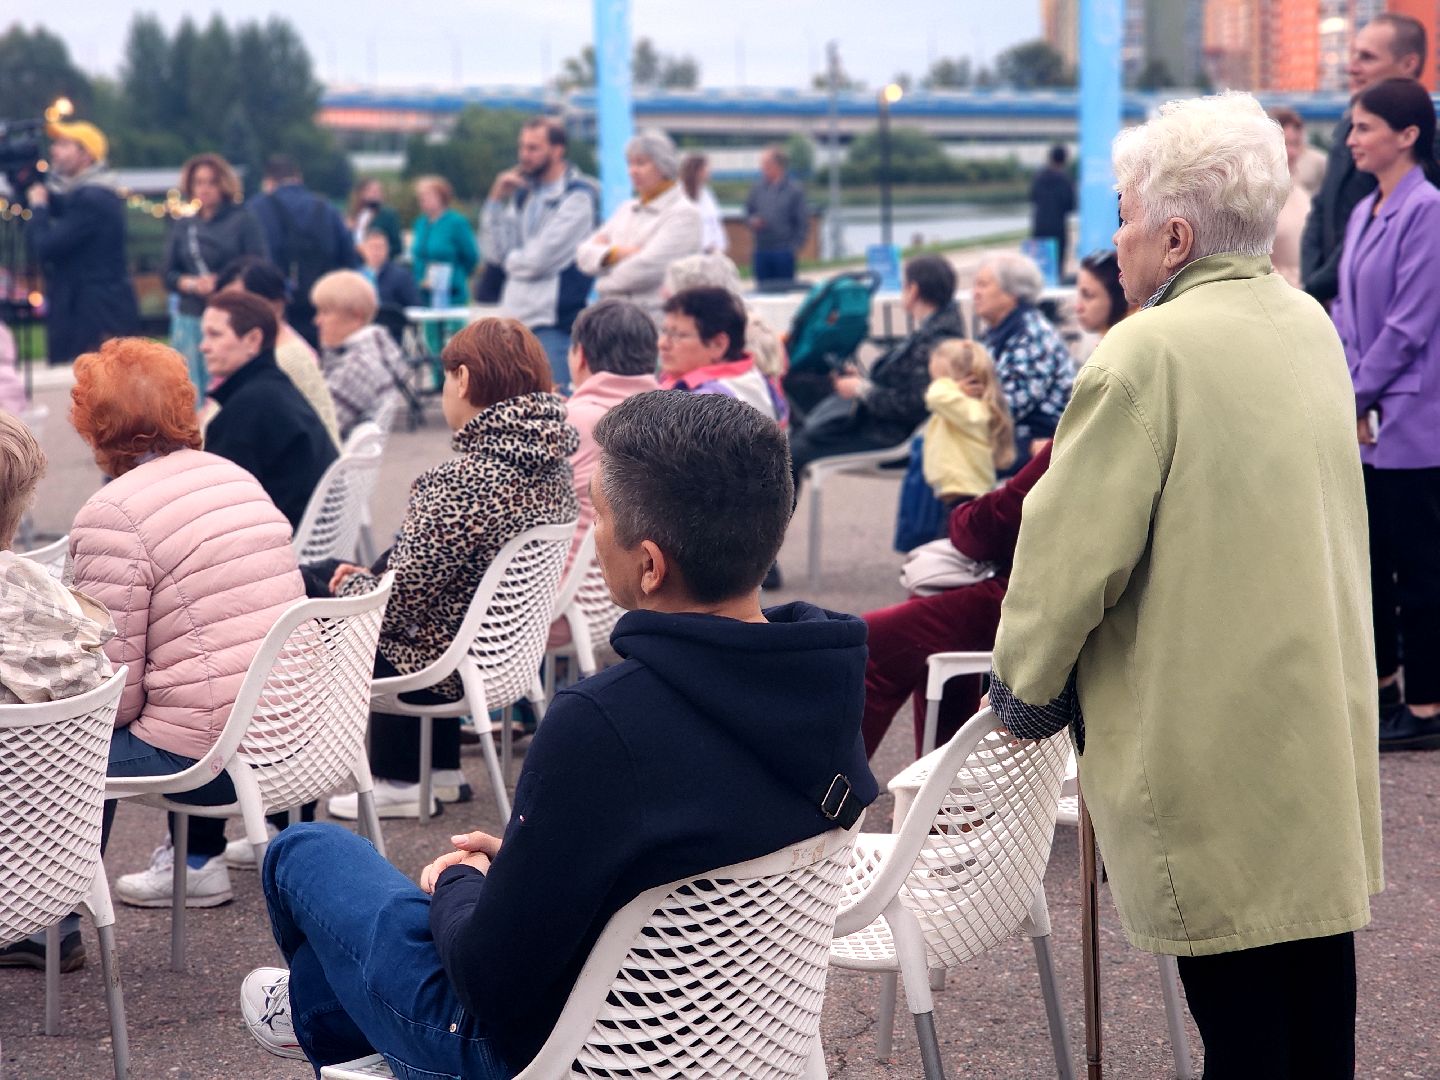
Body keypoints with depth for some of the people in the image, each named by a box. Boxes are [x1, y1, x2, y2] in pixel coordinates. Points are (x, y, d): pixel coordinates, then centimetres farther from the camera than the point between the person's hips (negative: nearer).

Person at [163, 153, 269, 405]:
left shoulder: (243, 221, 2)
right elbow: (169, 275, 13)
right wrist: (190, 283, -7)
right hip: (190, 320, 4)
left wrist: (219, 282, -14)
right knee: (192, 396, 0)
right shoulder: (182, 226, 15)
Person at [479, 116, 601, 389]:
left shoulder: (577, 196, -6)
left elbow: (540, 259, -14)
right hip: (517, 319, 8)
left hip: (554, 324, -7)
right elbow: (496, 253, 7)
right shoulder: (524, 194, 16)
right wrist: (496, 201, 0)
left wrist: (509, 259, 6)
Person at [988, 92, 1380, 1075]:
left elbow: (1074, 545, -14)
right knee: (1317, 985, 16)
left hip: (1214, 734, -8)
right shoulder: (1310, 325, 7)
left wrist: (1025, 689, 2)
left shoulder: (1149, 352, -17)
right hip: (1326, 725, 8)